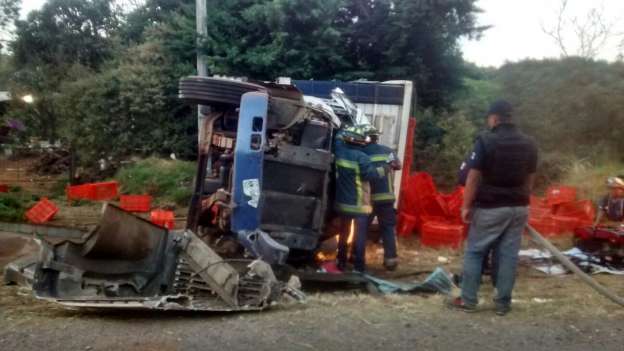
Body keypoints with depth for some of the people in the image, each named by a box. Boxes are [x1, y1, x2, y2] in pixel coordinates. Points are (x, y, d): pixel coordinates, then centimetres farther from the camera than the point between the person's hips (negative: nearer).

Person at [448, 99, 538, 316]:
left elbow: (474, 177, -12)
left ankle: (468, 300, 9)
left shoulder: (486, 141, -11)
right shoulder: (529, 144, 6)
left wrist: (466, 206, -6)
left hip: (490, 207, -5)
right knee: (508, 255, 9)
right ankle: (503, 303, 14)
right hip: (519, 208, 5)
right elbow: (530, 179, 11)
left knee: (474, 252, 6)